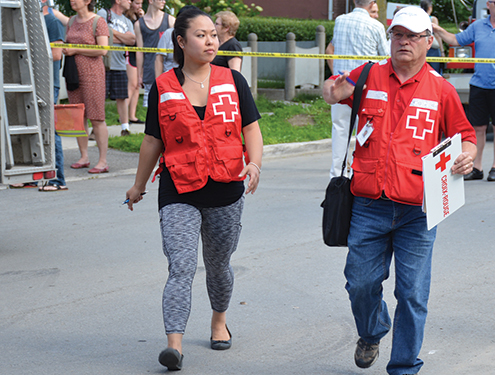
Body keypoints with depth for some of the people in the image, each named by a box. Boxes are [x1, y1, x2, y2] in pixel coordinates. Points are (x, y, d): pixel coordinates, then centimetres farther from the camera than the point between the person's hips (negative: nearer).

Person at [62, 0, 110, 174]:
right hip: (73, 74, 7)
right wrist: (65, 49, 2)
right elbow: (66, 43, 26)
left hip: (92, 73, -7)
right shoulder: (71, 22, 14)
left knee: (96, 118, -7)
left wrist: (76, 50, -14)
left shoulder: (98, 22, -7)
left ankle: (103, 161, -5)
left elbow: (102, 50, -16)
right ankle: (84, 156, 16)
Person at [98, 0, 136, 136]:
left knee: (122, 97, 5)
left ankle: (125, 128, 11)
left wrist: (113, 32, -6)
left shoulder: (127, 22, 18)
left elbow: (132, 40, 1)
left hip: (120, 65, 5)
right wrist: (123, 38, -5)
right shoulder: (103, 13, 1)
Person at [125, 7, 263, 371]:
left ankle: (219, 320, 41)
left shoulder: (232, 81, 4)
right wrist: (139, 185, 17)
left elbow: (251, 129, 5)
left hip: (226, 191, 2)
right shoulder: (163, 87, 2)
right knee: (180, 267, -14)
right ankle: (175, 344, -19)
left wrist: (254, 164, -14)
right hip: (179, 192, -2)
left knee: (218, 265, 16)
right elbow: (152, 141, 10)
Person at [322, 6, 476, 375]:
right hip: (369, 206, 1)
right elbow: (333, 89, 25)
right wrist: (335, 91, 0)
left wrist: (467, 155, -9)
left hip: (418, 211, -1)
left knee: (412, 293, 0)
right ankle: (371, 335, 39)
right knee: (361, 282, 8)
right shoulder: (369, 77, 7)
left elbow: (464, 135, 14)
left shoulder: (441, 90, 5)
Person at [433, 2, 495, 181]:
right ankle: (476, 167, 13)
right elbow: (457, 40, 18)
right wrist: (439, 30, 5)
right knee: (478, 127, 5)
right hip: (478, 84, 3)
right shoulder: (478, 26, 10)